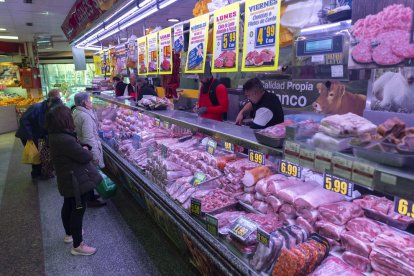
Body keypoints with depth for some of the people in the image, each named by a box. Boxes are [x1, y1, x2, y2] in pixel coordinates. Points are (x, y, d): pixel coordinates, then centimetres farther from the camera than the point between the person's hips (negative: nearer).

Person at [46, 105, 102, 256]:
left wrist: (82, 149, -6)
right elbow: (85, 157, -24)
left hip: (66, 180, 10)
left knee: (68, 206, 25)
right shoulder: (66, 139, -30)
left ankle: (69, 233, 46)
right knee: (78, 209, 2)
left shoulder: (55, 136, 1)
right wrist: (87, 151, -4)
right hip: (77, 181, -10)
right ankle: (77, 246, 15)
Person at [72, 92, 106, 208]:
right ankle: (91, 200, 18)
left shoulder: (76, 112, 6)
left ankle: (90, 196, 37)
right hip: (89, 150, -10)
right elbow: (89, 138, -27)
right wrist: (95, 155, -23)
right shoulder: (85, 116, -25)